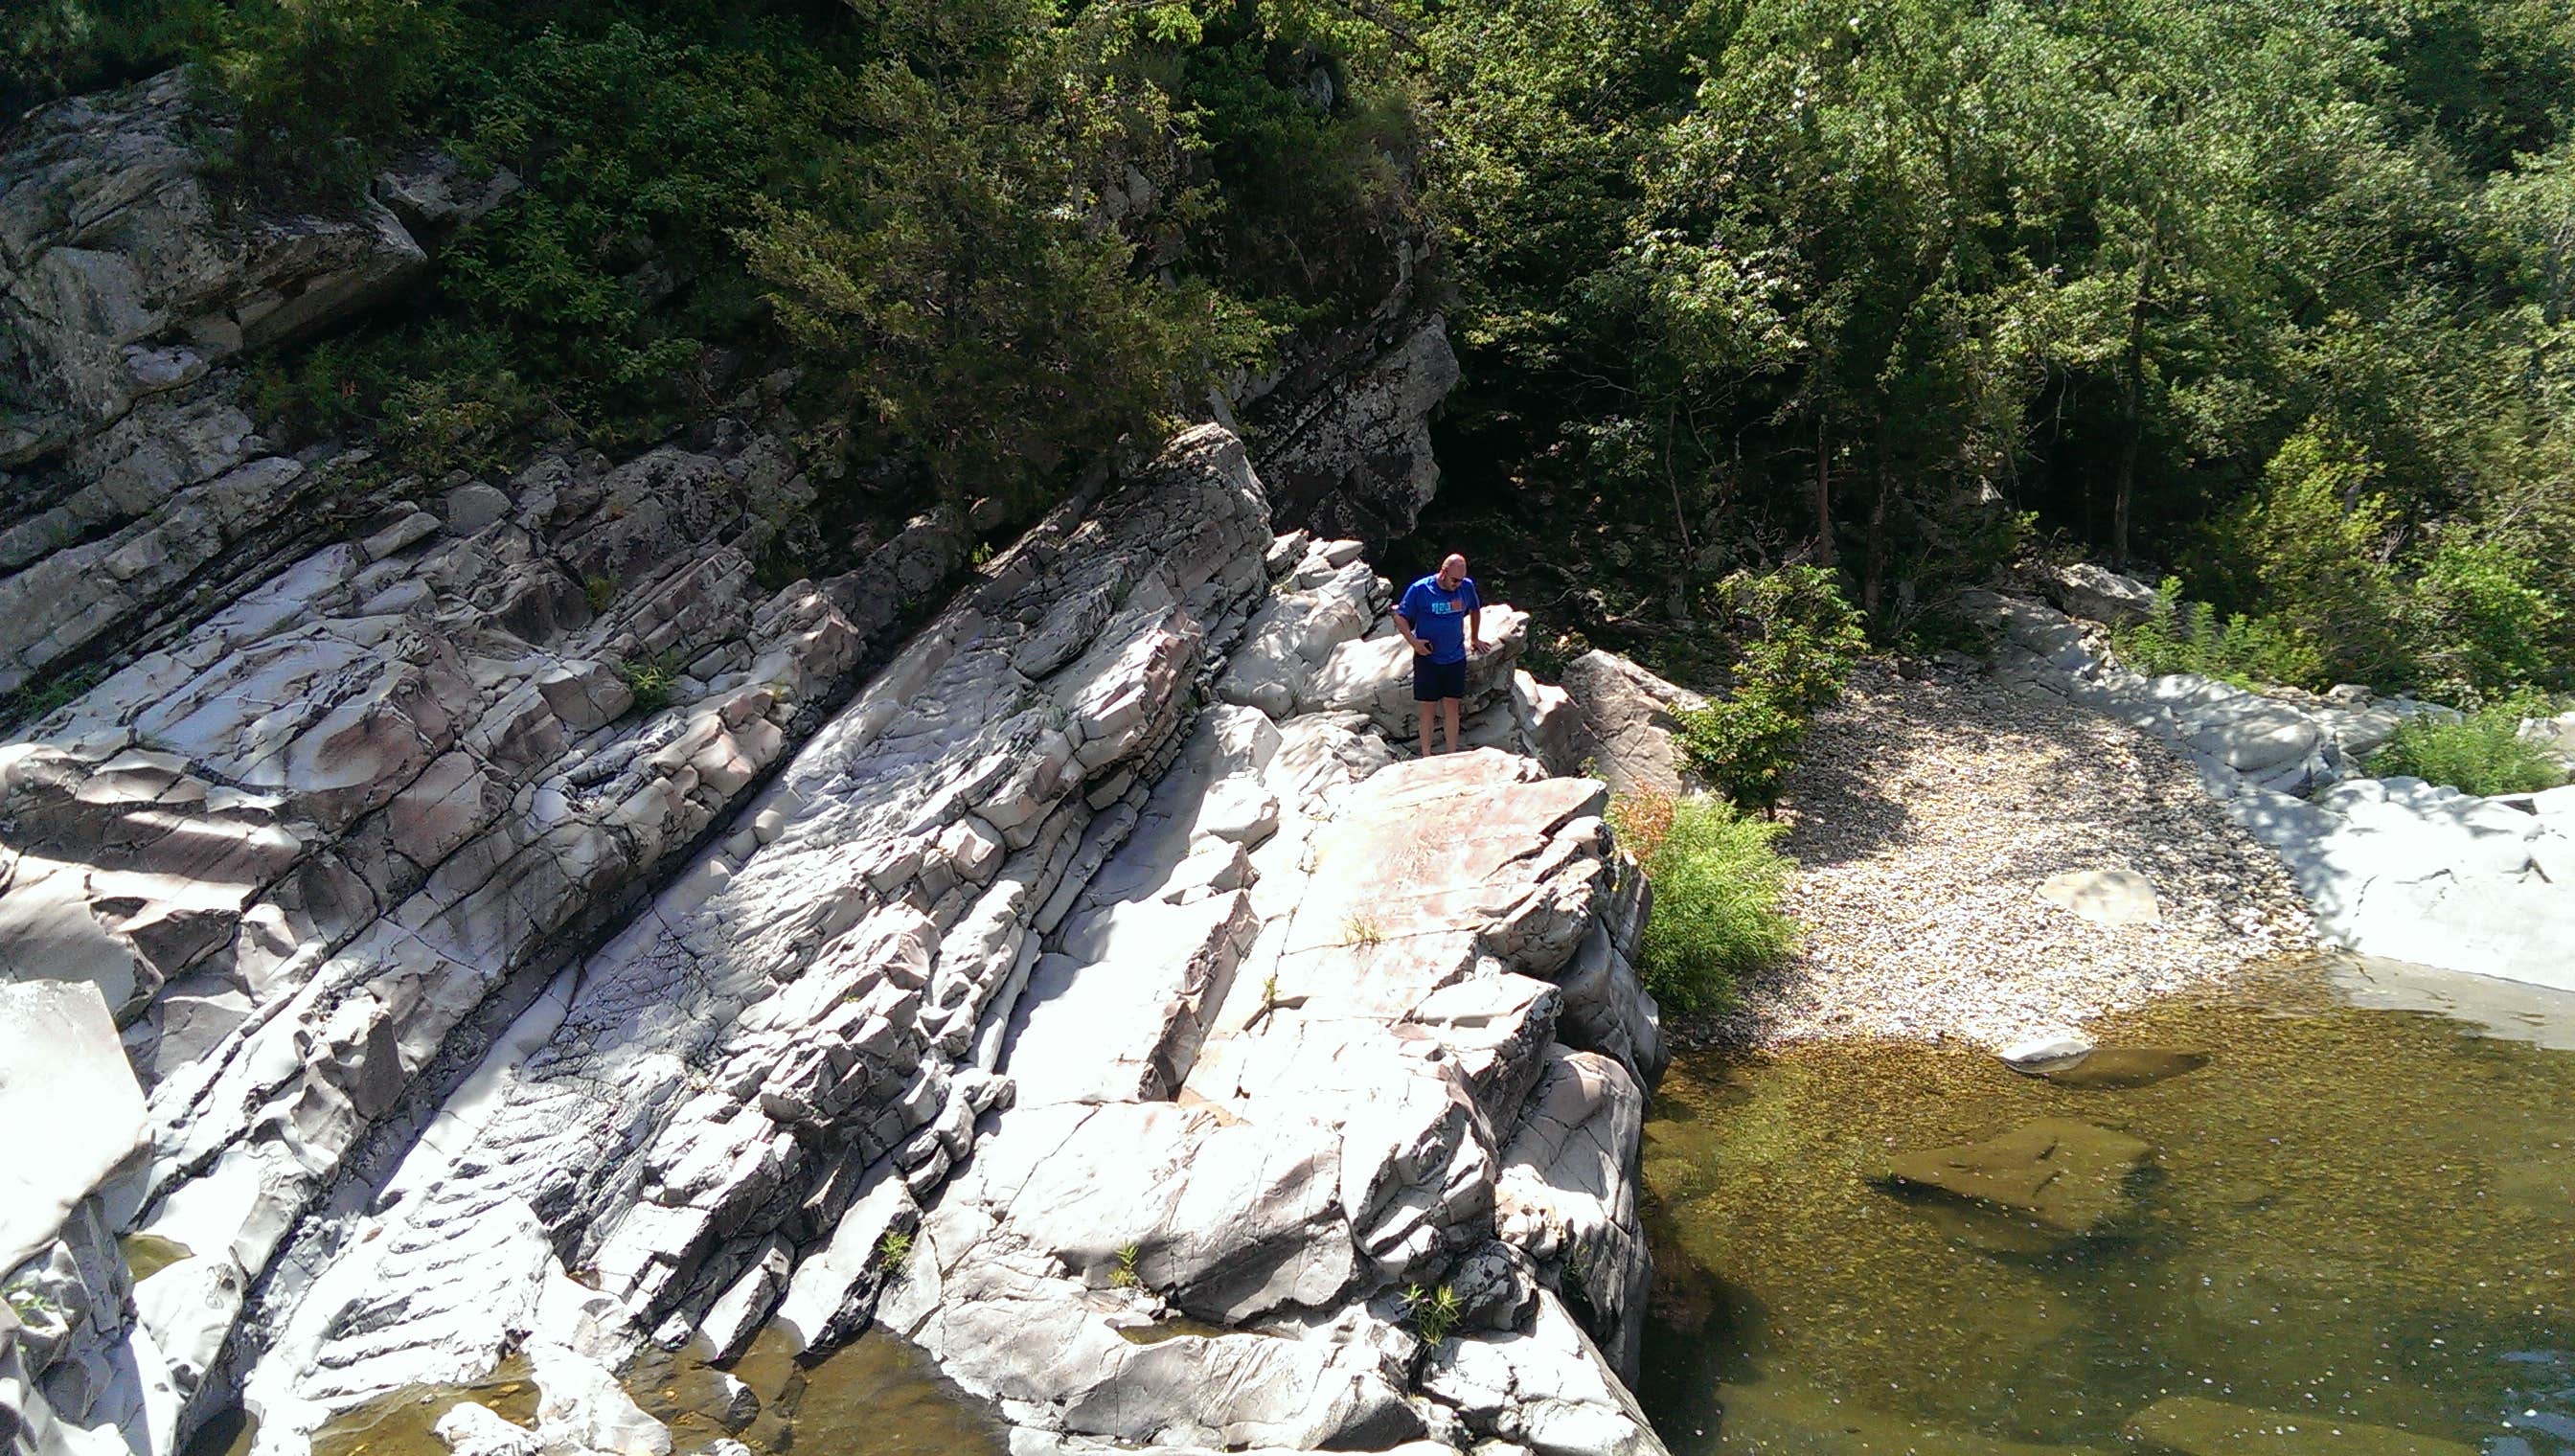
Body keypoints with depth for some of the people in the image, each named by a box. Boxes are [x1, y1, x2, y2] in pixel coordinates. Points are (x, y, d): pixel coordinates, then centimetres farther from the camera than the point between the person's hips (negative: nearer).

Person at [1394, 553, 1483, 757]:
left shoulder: (1467, 587, -3)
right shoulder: (1419, 590, -13)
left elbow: (1475, 610, 18)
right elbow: (1400, 617, -4)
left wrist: (1474, 638, 21)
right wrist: (1413, 641, -15)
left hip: (1456, 658, 3)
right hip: (1427, 658, -3)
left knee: (1452, 707, 6)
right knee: (1428, 708, 2)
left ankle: (1452, 755, 13)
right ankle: (1426, 756, 10)